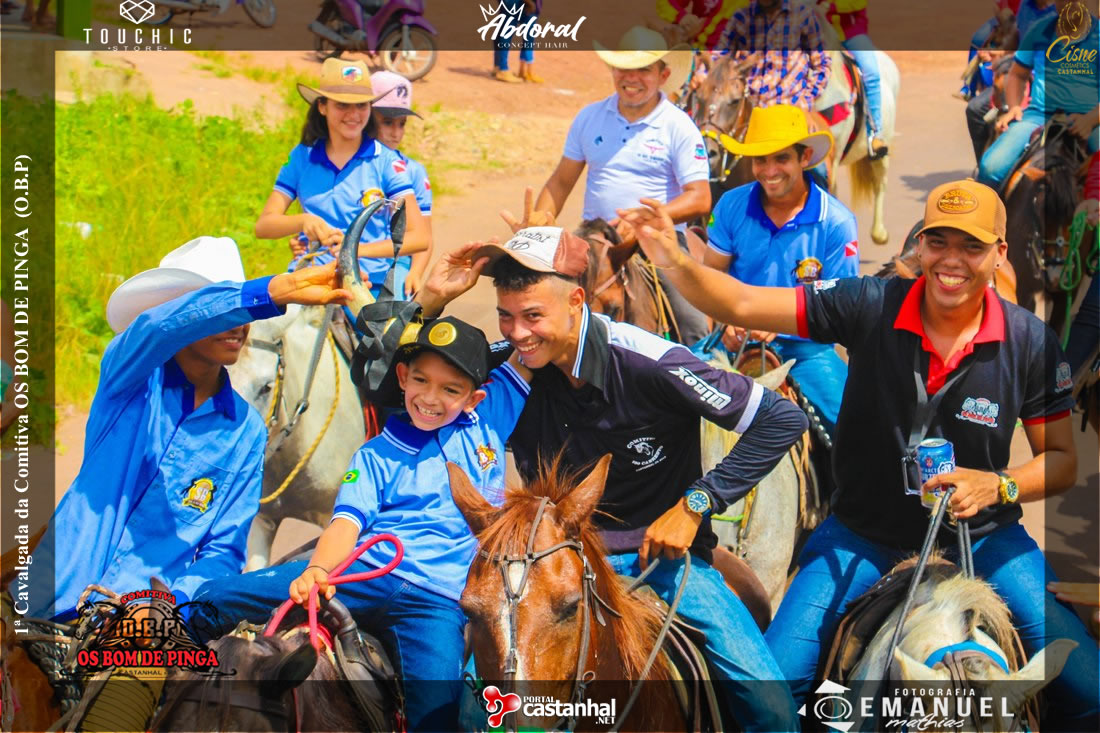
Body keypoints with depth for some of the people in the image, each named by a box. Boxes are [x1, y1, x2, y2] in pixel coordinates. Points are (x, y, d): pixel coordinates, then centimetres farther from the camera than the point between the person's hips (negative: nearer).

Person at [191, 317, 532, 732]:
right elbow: (347, 522, -3)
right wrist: (318, 568, -22)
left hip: (438, 600, 0)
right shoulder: (377, 455, 13)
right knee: (213, 603, -16)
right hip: (365, 573, 0)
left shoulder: (486, 423, 17)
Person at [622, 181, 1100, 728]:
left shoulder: (1029, 342, -9)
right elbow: (741, 305, -16)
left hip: (982, 536, 1)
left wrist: (999, 485, -21)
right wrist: (674, 262, -33)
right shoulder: (872, 308, -13)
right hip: (864, 534, 0)